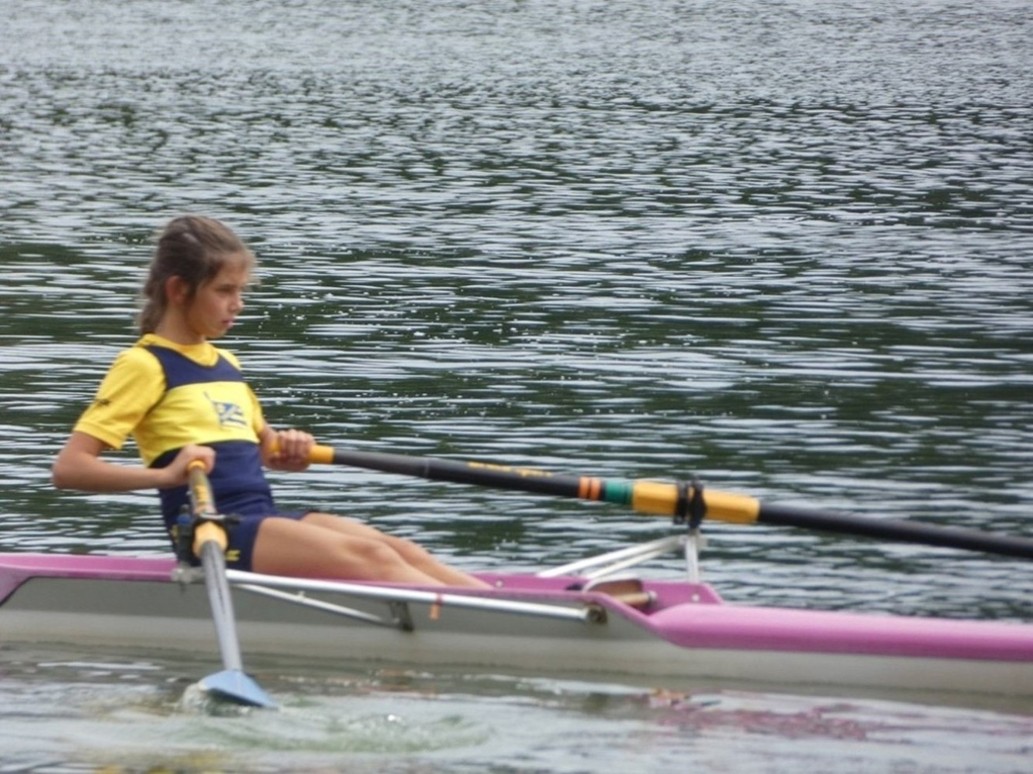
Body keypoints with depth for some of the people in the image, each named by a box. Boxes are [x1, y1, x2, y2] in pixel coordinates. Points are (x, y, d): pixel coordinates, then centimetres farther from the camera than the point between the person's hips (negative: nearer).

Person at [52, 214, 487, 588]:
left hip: (264, 518, 8)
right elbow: (68, 468, -13)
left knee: (402, 553, -13)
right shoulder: (145, 366, -4)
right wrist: (165, 475, -25)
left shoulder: (226, 364, 20)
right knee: (370, 558, -24)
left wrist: (286, 450, 9)